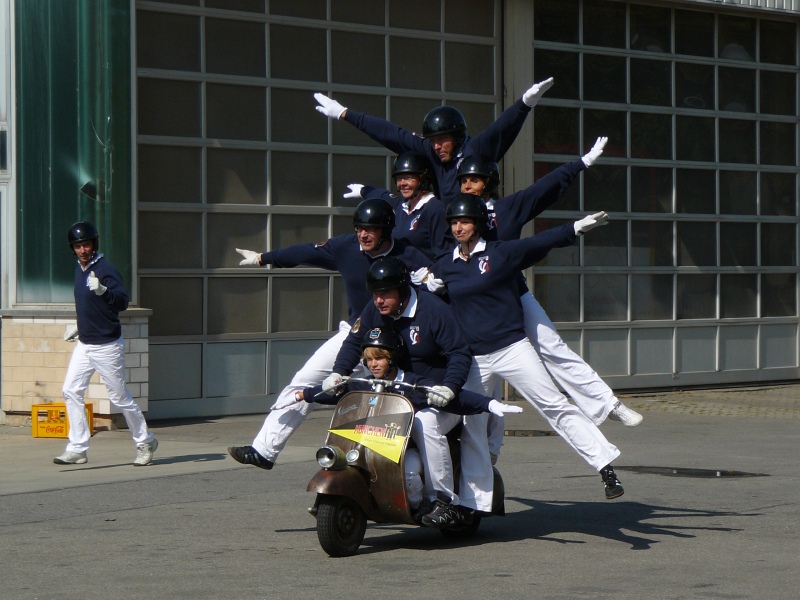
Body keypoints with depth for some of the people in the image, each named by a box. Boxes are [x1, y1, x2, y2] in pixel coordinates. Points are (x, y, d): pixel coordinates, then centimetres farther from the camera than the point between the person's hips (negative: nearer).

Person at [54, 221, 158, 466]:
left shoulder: (105, 270, -17)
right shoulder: (80, 269, 8)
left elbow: (122, 301, -32)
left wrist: (102, 291, -48)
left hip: (107, 346, -8)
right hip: (84, 345, 8)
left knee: (120, 397, 0)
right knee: (71, 391, -1)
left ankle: (145, 443, 17)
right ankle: (77, 449, 2)